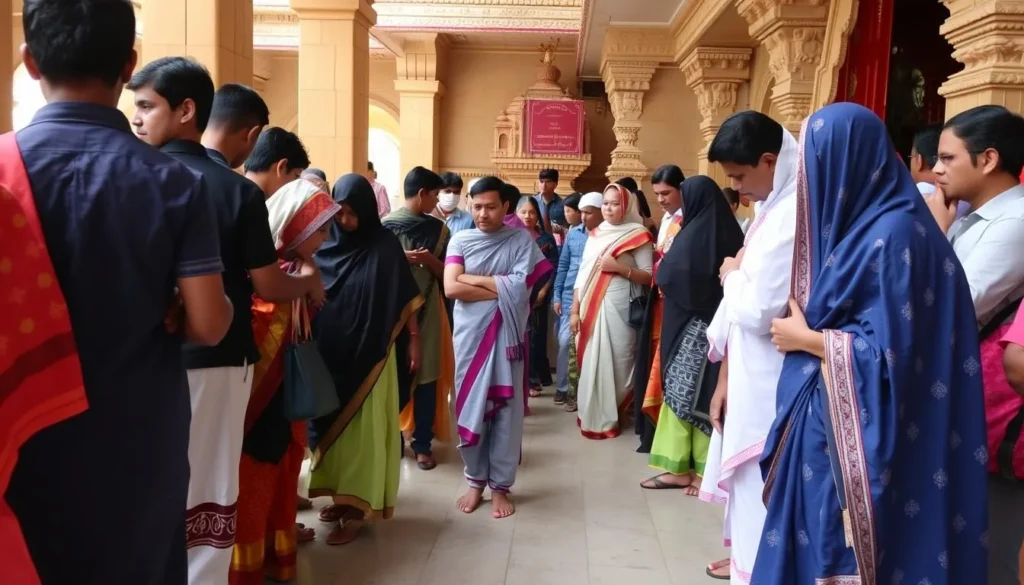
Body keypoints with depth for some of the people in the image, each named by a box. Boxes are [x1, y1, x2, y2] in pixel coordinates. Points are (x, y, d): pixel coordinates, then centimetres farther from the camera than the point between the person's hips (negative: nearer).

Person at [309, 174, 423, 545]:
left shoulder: (385, 245, -7)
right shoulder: (326, 246, 3)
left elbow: (406, 299, -4)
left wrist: (413, 341, -6)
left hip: (370, 354, -4)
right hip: (331, 352, 5)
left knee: (363, 426, 1)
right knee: (334, 421, 12)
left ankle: (358, 508, 7)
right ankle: (342, 496, 27)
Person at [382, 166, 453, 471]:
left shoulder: (439, 229, 4)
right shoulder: (386, 226, -3)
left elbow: (446, 273, 2)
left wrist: (428, 259, -17)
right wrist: (400, 258, -18)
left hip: (427, 309, 2)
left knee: (426, 377, 3)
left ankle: (422, 444, 11)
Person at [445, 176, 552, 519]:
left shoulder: (522, 240, 0)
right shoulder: (460, 241, 3)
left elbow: (520, 289, -13)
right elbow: (451, 288, -11)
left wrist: (473, 278, -10)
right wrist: (501, 289, -12)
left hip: (507, 336, -1)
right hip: (470, 336, 1)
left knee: (507, 411, 5)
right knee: (471, 409, 8)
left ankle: (500, 486, 19)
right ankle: (476, 482, 24)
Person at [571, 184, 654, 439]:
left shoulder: (638, 235, -2)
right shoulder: (595, 235, 12)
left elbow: (648, 277, -4)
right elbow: (582, 275, 11)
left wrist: (619, 267, -16)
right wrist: (575, 311, 6)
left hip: (620, 308, -4)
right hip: (592, 307, 4)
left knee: (616, 362, -1)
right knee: (591, 362, 6)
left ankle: (609, 417, 13)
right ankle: (592, 416, 18)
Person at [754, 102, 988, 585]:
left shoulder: (891, 235, -19)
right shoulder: (865, 224, 9)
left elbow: (888, 351, -21)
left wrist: (804, 338, -11)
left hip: (852, 435, -8)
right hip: (828, 419, 9)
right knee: (813, 544, 17)